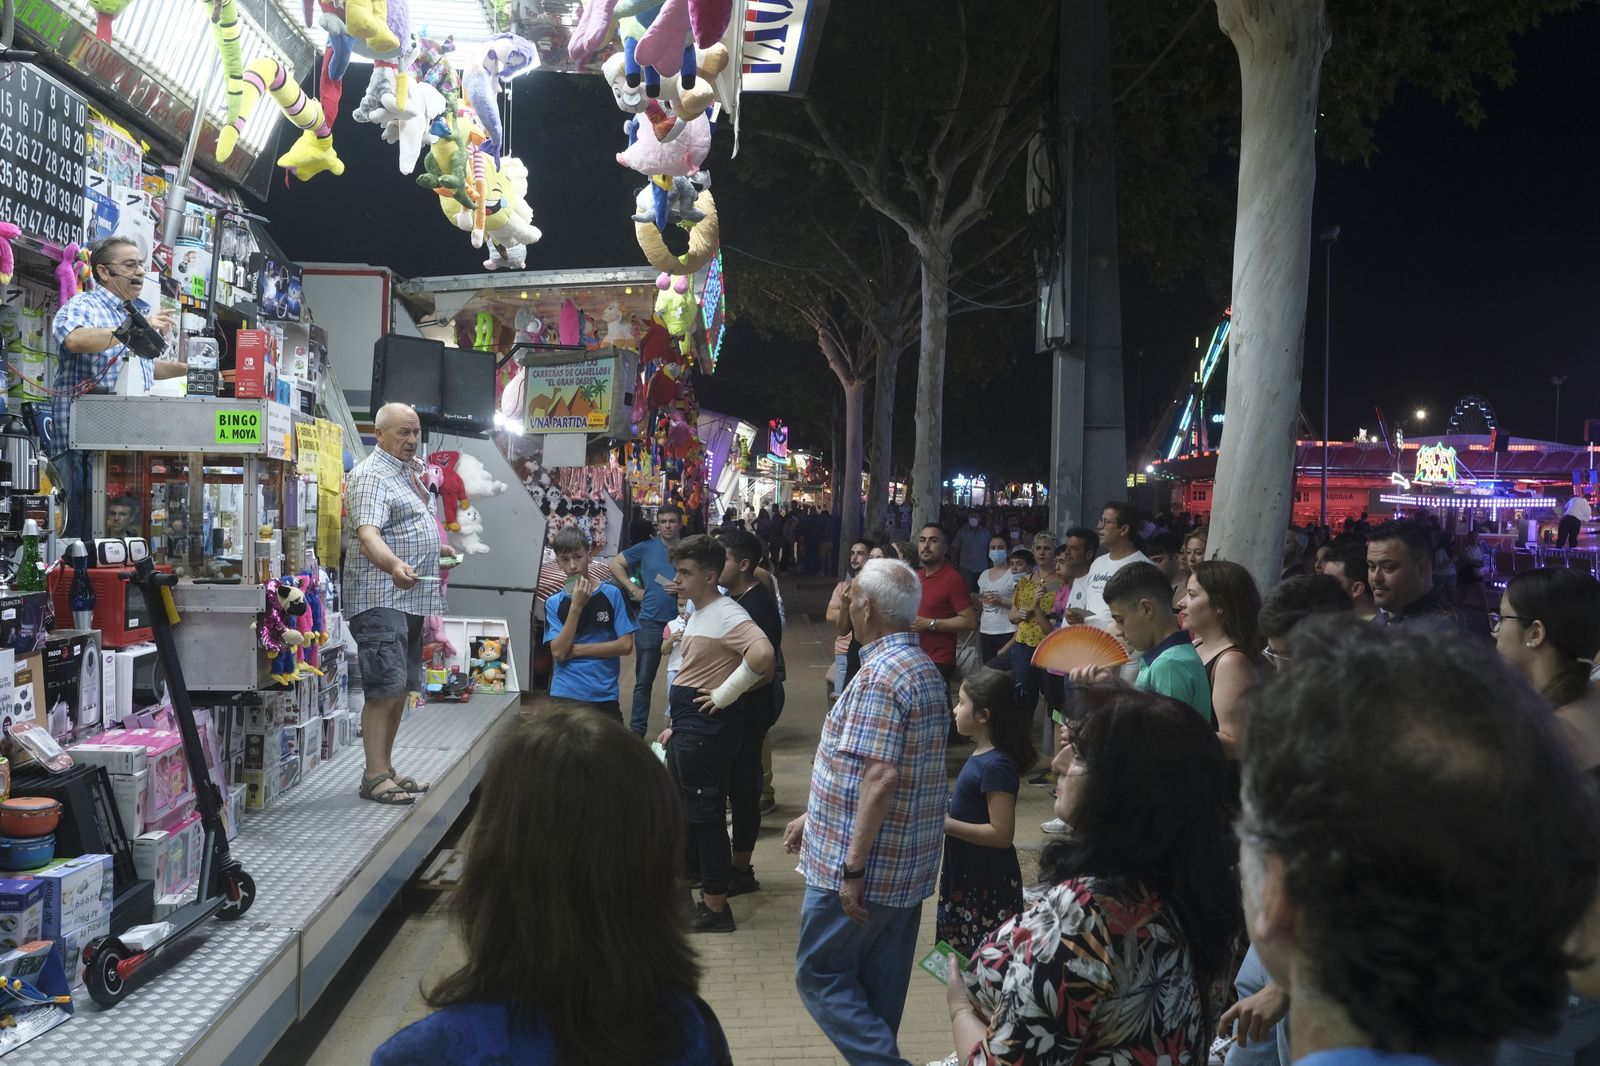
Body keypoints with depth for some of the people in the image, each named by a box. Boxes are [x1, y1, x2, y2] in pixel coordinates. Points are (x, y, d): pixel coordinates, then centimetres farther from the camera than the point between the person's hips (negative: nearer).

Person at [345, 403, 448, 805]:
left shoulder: (409, 470, 18)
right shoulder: (371, 477, -12)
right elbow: (368, 533, -28)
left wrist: (435, 549, 42)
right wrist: (395, 566, -44)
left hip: (412, 597, 9)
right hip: (381, 597, -9)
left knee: (401, 688, 11)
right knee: (385, 688, -12)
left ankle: (386, 768, 17)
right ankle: (374, 776, -10)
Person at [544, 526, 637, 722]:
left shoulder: (611, 594, 0)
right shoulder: (554, 603, 3)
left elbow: (626, 645, -5)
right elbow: (559, 652, -7)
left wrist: (577, 650, -8)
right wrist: (576, 606, -13)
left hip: (605, 696, -1)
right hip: (564, 696, 1)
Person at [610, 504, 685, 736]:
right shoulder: (646, 548, 1)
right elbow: (615, 563, 7)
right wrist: (633, 589, 0)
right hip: (650, 622, 0)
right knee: (643, 680, 4)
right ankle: (637, 731, 12)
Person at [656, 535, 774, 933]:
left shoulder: (726, 614, -18)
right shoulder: (698, 614, 15)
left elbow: (762, 652, -36)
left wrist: (724, 695, -27)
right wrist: (675, 725, 24)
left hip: (707, 728, -10)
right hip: (688, 726, 10)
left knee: (705, 815, -3)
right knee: (683, 810, 19)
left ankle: (716, 908, 7)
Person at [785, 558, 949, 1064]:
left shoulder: (880, 675, -20)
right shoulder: (924, 668, 12)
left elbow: (880, 778, -27)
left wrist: (853, 868, -24)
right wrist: (813, 818, 23)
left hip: (865, 865, -9)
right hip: (908, 865, 9)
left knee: (819, 973, 4)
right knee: (879, 988, 16)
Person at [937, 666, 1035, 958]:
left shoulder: (996, 766, -23)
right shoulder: (982, 754, 5)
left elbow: (1001, 834, -25)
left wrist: (947, 824, -22)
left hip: (988, 883, -10)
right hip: (966, 874, 10)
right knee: (962, 955, 21)